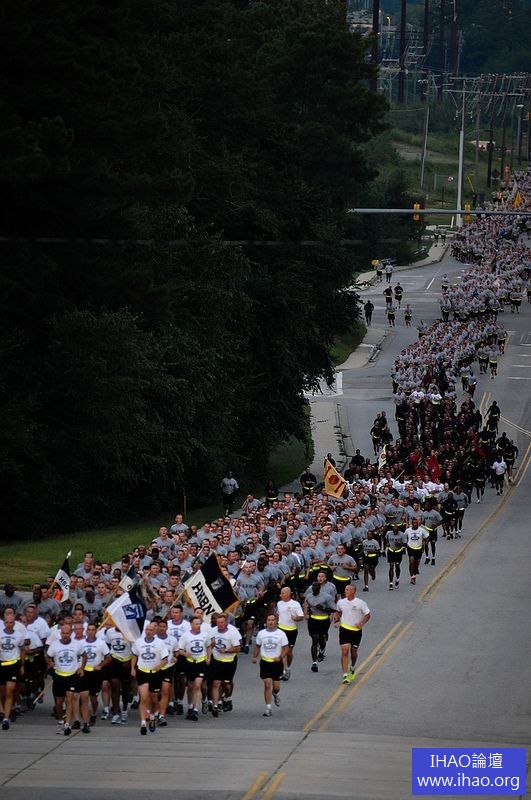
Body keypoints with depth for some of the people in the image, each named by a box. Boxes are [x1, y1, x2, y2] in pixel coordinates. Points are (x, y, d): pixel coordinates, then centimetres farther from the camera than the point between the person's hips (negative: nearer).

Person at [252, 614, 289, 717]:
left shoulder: (281, 634, -3)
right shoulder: (261, 633, 4)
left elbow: (286, 648, -1)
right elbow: (257, 646, 16)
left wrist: (280, 657, -16)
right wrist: (254, 657, 1)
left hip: (277, 662, -1)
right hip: (265, 661, 1)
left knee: (276, 686, 4)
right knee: (267, 684, -8)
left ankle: (276, 694, 42)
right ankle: (268, 708, -3)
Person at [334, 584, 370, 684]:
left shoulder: (360, 603, -10)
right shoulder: (341, 602, 0)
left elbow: (367, 615, -1)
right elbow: (338, 612, 19)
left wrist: (361, 623, -16)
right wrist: (337, 621, 2)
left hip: (356, 630, -1)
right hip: (344, 629, 1)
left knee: (353, 652, 13)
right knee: (344, 652, -11)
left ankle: (352, 668, 44)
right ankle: (345, 675, -11)